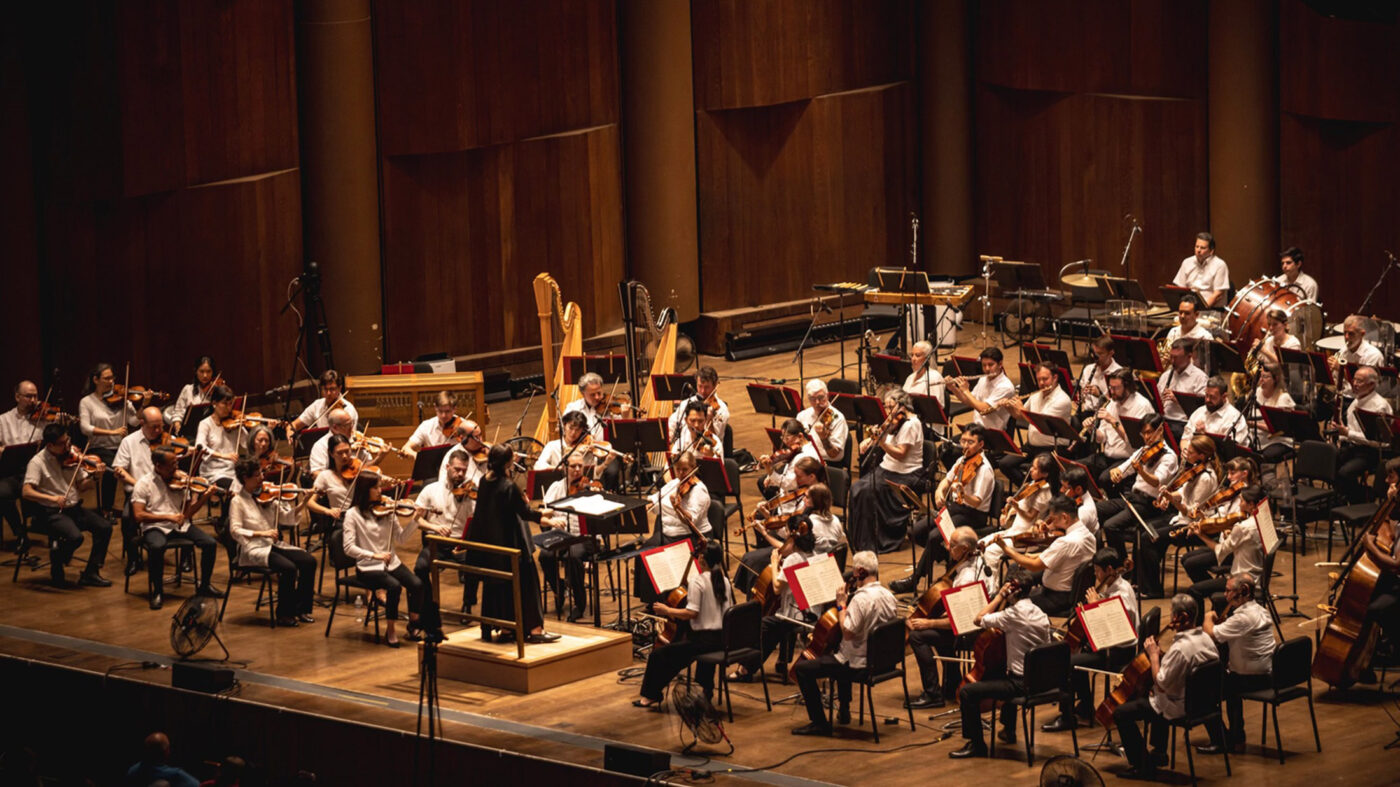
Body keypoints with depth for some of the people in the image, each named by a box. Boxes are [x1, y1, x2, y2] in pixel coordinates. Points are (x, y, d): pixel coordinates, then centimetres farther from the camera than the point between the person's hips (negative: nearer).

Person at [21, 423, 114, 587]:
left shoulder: (71, 457, 5)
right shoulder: (38, 462, -10)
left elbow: (82, 486, 7)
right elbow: (26, 492, -20)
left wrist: (95, 477, -14)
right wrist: (52, 498, -34)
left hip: (74, 508, 6)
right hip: (51, 512, -6)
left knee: (105, 527, -13)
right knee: (75, 536, -30)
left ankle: (91, 573, -2)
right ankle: (56, 572, -1)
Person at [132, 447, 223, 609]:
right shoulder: (144, 484, -4)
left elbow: (187, 512, 7)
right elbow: (139, 515, -13)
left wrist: (204, 497, -8)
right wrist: (167, 517, -20)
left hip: (181, 526, 4)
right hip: (155, 527, -4)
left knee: (210, 543, -15)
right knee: (157, 547, -38)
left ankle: (205, 586, 7)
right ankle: (157, 592, -17)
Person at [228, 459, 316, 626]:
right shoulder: (238, 501, -5)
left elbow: (285, 517, 7)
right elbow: (235, 531, -14)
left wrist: (302, 504, -8)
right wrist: (261, 533, -24)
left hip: (273, 544, 6)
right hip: (254, 549, -6)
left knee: (309, 561, -13)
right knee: (288, 567, -29)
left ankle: (301, 609, -2)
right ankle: (284, 614, -12)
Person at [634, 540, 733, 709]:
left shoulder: (697, 581, -13)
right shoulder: (724, 581, 8)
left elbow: (691, 613, -20)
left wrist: (667, 610, -7)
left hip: (704, 639, -8)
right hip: (723, 639, 8)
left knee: (658, 655, -1)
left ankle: (650, 695, 7)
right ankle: (706, 688, 45)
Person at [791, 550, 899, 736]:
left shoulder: (861, 598, -26)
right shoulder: (888, 595, 1)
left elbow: (847, 632, -28)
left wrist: (841, 606, -15)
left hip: (859, 664, -9)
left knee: (802, 668, -4)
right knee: (842, 656, 41)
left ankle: (819, 723, -2)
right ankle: (844, 711, 43)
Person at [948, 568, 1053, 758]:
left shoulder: (1013, 614, -19)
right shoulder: (1038, 613, 6)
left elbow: (980, 619, -13)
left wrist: (1000, 596, -6)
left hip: (1021, 683, -9)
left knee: (967, 692, -10)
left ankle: (976, 743, -5)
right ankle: (1009, 731, 53)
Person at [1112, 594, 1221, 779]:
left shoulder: (1180, 648, -32)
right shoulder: (1206, 639, -3)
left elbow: (1161, 684, -26)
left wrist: (1154, 655, -16)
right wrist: (1161, 655, 9)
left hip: (1178, 708, -10)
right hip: (1199, 700, 10)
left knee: (1121, 714, -2)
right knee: (1151, 697, 38)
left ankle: (1142, 766, 3)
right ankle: (1159, 752, 44)